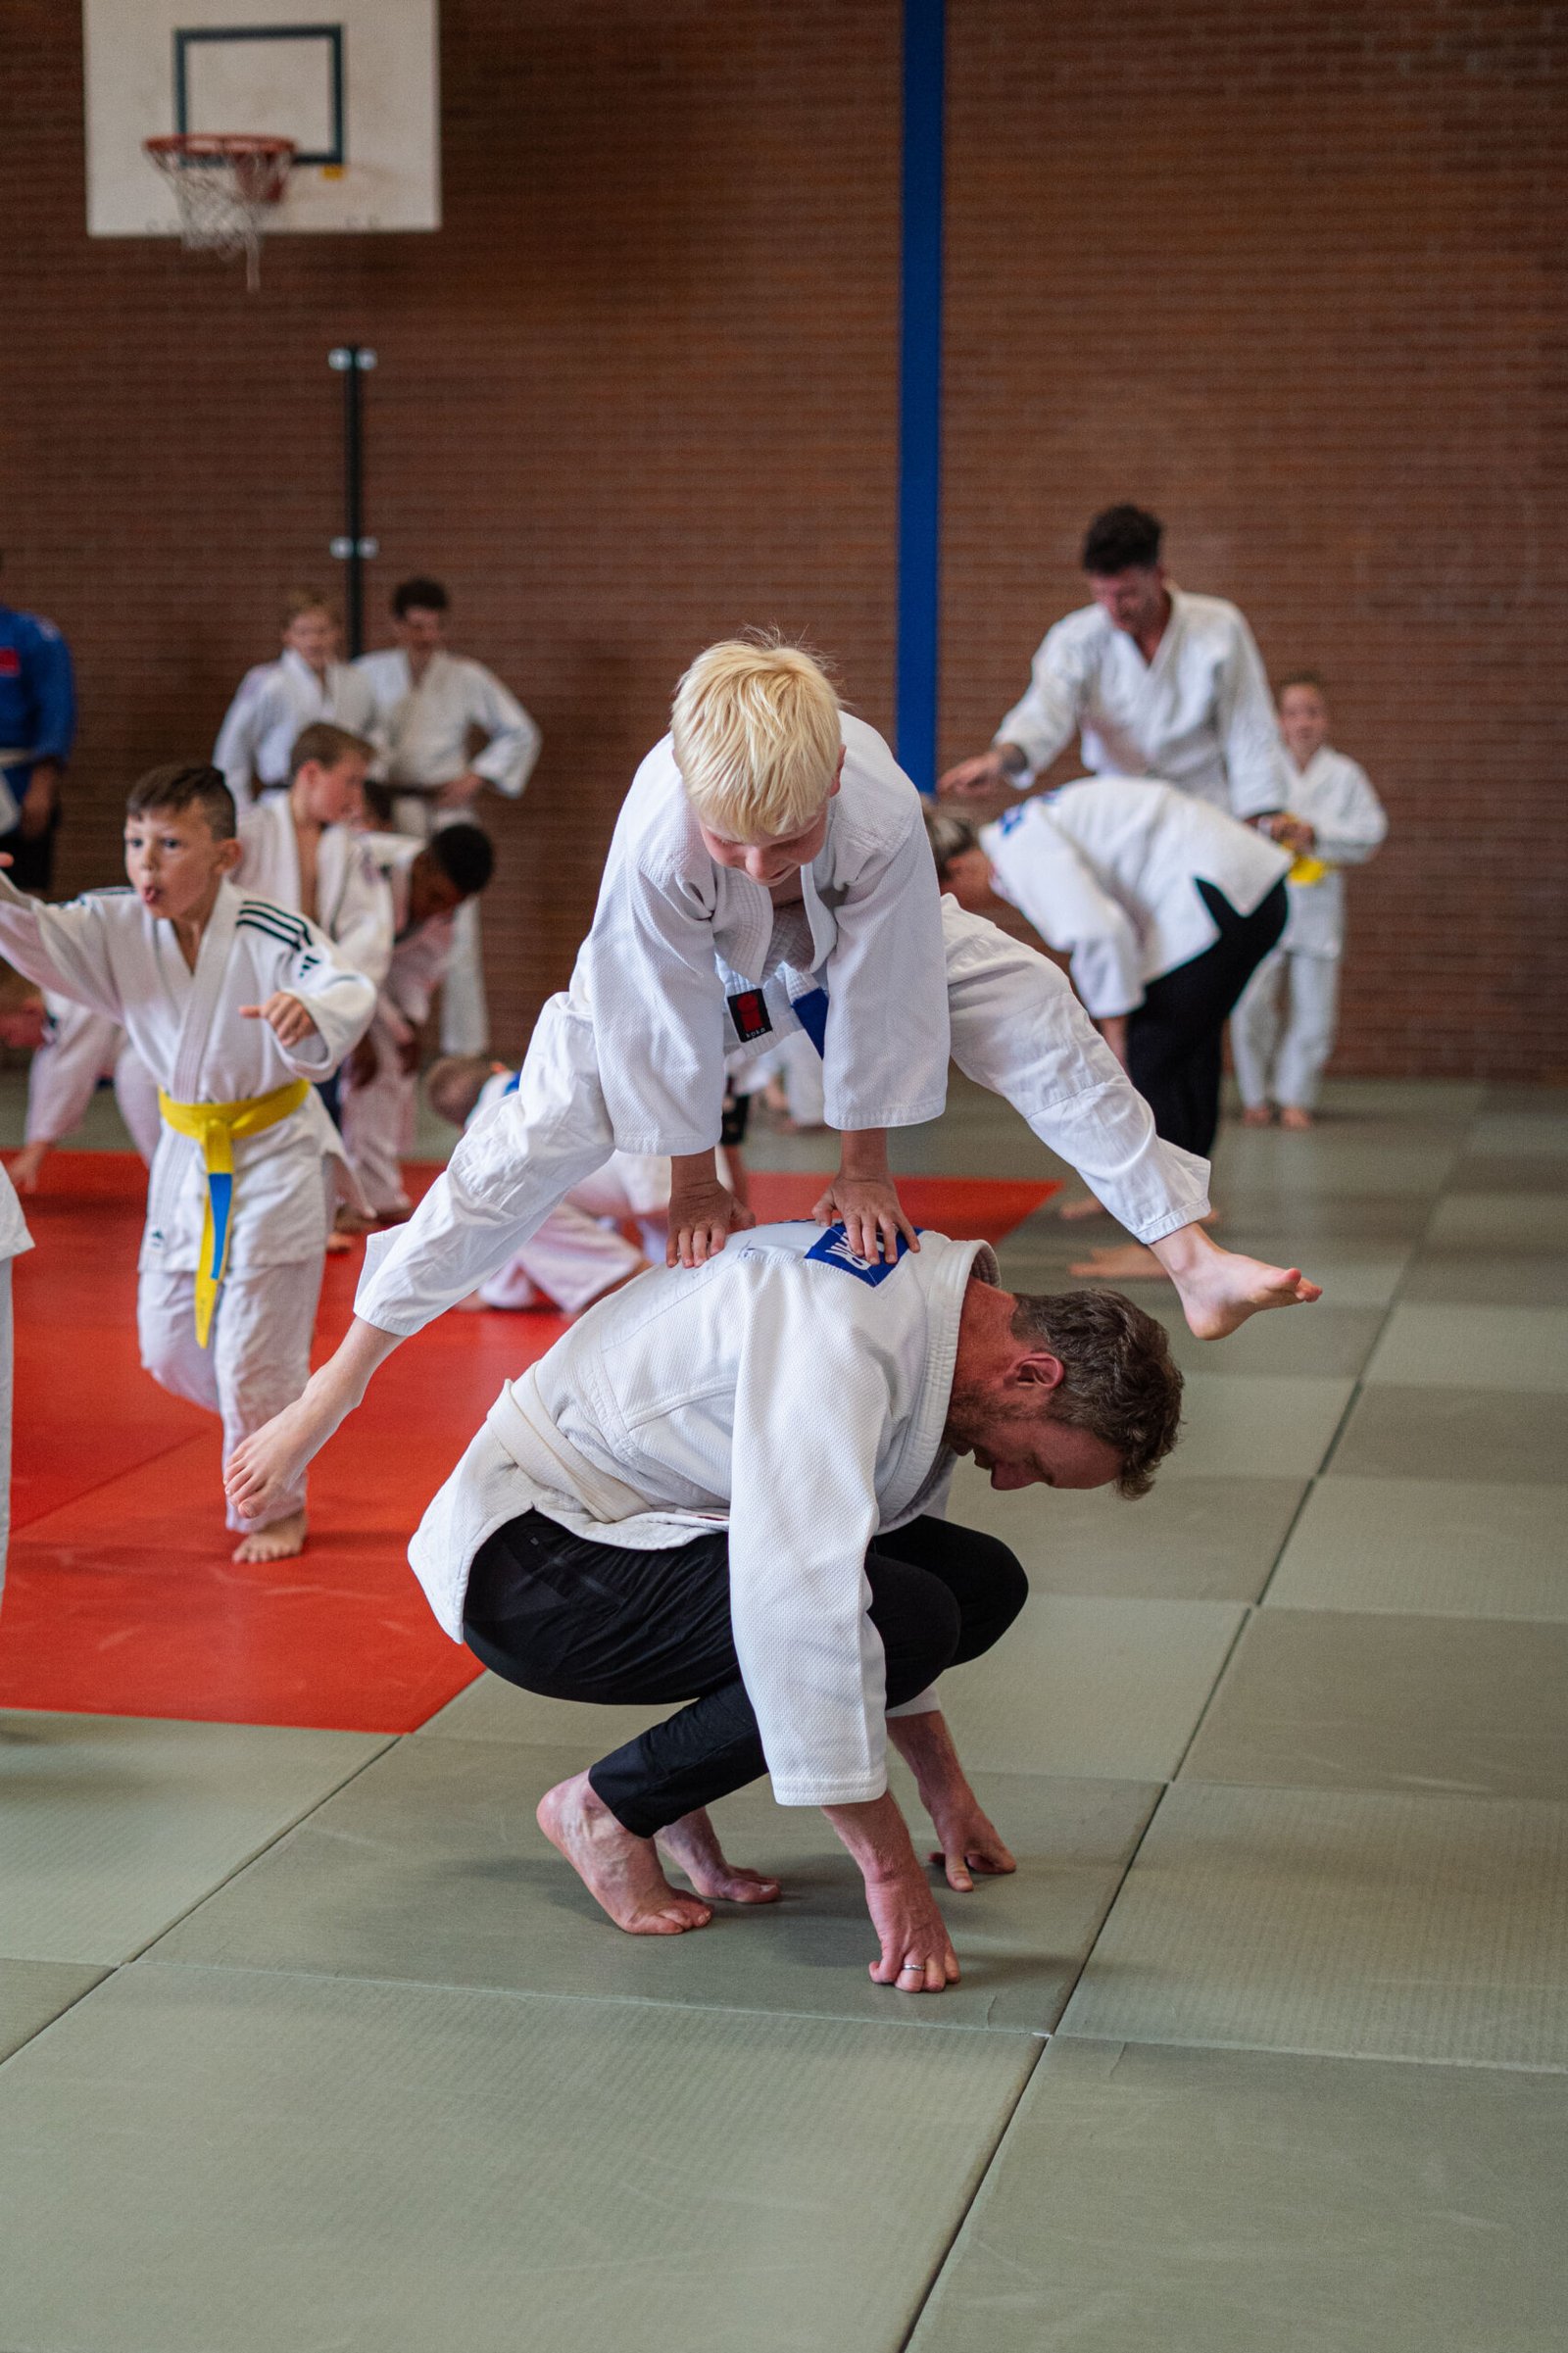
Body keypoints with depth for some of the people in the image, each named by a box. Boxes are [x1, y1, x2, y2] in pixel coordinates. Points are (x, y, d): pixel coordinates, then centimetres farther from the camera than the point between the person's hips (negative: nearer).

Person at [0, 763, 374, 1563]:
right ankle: (277, 1426, 43)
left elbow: (351, 992, -35)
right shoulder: (118, 928, -7)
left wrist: (310, 1012, -59)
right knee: (170, 1347, 15)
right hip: (187, 1157, 6)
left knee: (255, 1354, 0)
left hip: (272, 1157, -6)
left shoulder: (273, 935, -23)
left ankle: (275, 1508, 22)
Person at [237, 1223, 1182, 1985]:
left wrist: (949, 1795, 17)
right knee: (912, 1615, -26)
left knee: (985, 1580, 0)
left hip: (655, 1525, 10)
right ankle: (612, 1804, -6)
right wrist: (889, 1865, -30)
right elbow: (804, 1603, -36)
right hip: (523, 1565, -10)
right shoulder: (844, 1338, -29)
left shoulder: (939, 1320, 4)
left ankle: (680, 1780, 8)